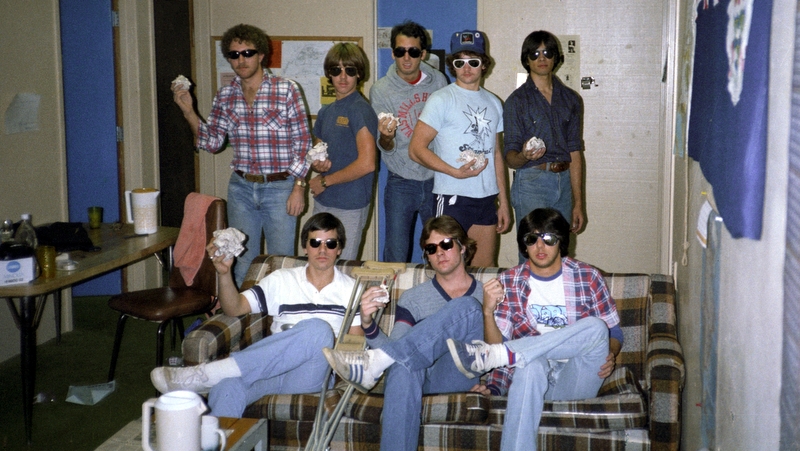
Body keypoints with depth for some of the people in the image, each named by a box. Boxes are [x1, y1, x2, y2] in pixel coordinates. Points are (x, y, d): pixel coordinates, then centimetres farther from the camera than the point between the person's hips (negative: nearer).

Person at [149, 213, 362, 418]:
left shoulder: (350, 289, 16)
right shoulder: (281, 280, 18)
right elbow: (234, 308, 7)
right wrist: (224, 273, -11)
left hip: (312, 374, 0)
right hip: (273, 369, 0)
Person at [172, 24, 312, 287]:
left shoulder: (286, 90, -7)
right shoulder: (225, 96, 6)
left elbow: (303, 141, -6)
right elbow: (212, 143, 8)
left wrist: (299, 187, -10)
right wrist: (188, 111, -4)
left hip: (279, 188, -4)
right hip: (241, 188, 4)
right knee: (242, 261, 12)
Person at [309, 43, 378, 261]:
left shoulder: (360, 110, -12)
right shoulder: (325, 112, 13)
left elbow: (367, 164, -20)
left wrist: (325, 181, -10)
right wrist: (318, 164, -2)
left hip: (349, 207, -7)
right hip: (322, 202, 8)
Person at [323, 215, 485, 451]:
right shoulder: (412, 298, 21)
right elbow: (395, 347, 8)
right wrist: (368, 325, -9)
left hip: (459, 374, 0)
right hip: (416, 373, 0)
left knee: (468, 307, -28)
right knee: (402, 364, -39)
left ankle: (373, 364, -33)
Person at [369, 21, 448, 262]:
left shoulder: (438, 81, 0)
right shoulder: (381, 90, -6)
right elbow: (386, 149, -7)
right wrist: (385, 138, -31)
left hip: (437, 179, 2)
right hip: (401, 184, -2)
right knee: (396, 257, 0)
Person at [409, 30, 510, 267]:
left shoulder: (494, 103, 15)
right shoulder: (441, 100, -4)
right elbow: (416, 149, -10)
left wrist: (503, 201, 16)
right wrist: (456, 172, -19)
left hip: (487, 199, 6)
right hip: (453, 198, -6)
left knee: (486, 272, 10)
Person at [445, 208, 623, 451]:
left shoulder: (588, 277, 7)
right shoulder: (509, 282, 7)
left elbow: (614, 332, 12)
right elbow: (499, 345, 3)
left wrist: (609, 354, -10)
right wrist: (488, 312, -16)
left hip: (574, 382, 1)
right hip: (531, 375, -1)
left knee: (595, 328, -29)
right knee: (531, 363, -38)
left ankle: (486, 357, -31)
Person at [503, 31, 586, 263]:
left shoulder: (570, 99, 12)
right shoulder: (517, 100, 0)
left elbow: (574, 152, 12)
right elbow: (509, 157, -3)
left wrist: (578, 203, 9)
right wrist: (524, 156, -28)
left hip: (564, 183, 4)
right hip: (531, 184, -4)